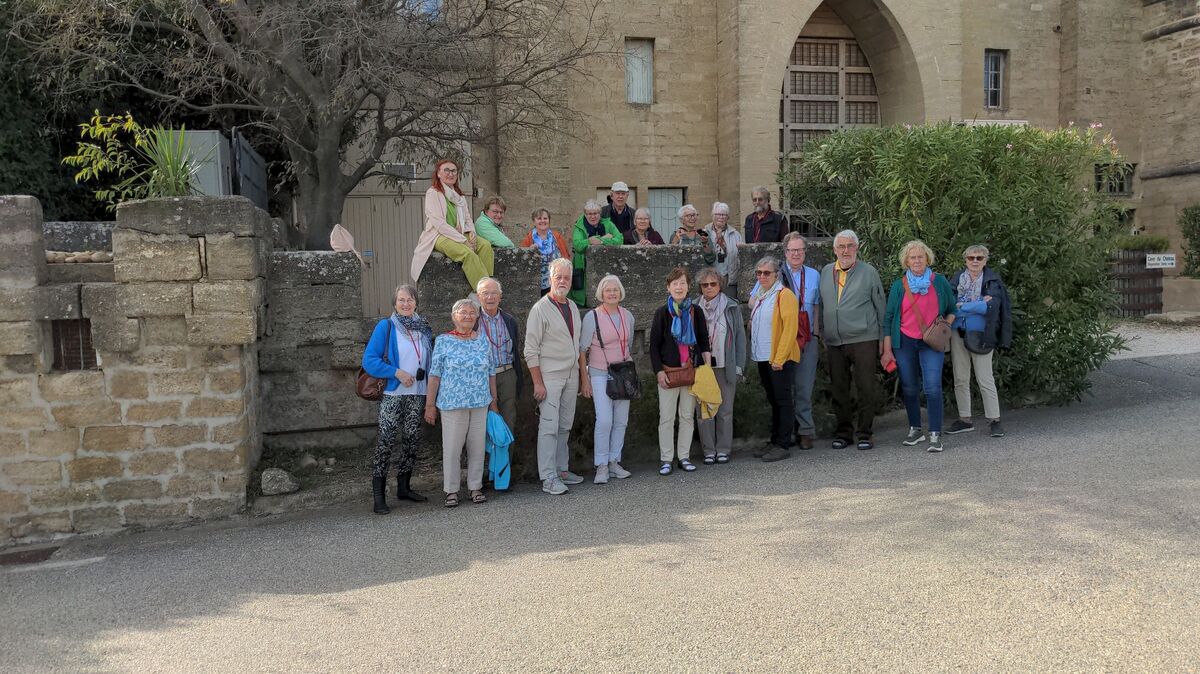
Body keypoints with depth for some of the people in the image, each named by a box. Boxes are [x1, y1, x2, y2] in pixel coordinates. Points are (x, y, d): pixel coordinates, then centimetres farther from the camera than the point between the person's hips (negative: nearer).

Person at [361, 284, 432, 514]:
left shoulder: (424, 328, 10)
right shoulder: (385, 327, -4)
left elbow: (431, 360, 20)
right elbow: (369, 360, -9)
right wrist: (397, 372, -17)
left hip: (417, 394, 6)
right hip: (392, 394, -5)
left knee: (412, 439, 11)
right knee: (386, 441, -10)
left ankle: (404, 487, 24)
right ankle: (379, 496, -7)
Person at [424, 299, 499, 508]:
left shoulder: (484, 341, 8)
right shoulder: (443, 341, -2)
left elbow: (491, 373, 13)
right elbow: (434, 375, -2)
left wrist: (494, 402, 12)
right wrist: (430, 405, -4)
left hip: (480, 404, 3)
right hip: (452, 404, -3)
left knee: (477, 446, 8)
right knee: (452, 448, 1)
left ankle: (476, 487, 19)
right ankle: (451, 490, 12)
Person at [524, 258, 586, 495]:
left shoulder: (573, 307, 13)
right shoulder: (540, 309, -9)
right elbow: (531, 350, -11)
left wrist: (580, 376, 15)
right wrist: (538, 382, -15)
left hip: (571, 376, 7)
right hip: (549, 377, -7)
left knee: (565, 426, 11)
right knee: (549, 427, -8)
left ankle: (561, 470, 20)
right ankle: (548, 478, -6)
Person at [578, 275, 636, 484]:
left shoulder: (627, 316, 7)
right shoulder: (592, 317, -8)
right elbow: (582, 351, -5)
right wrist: (584, 380, -7)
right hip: (600, 374, -5)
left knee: (621, 421, 7)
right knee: (604, 420, -14)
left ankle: (614, 462, 18)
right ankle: (601, 466, -4)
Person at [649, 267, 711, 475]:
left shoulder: (696, 311, 6)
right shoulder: (662, 313, 0)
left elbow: (704, 342, 10)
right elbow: (654, 345, 0)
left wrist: (707, 366, 1)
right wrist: (659, 371, -8)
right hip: (668, 372, -2)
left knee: (687, 416, 6)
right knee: (666, 417, -1)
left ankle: (683, 457, 16)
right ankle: (666, 460, 6)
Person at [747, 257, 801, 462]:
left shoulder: (784, 295, -10)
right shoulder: (758, 296, 15)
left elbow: (790, 328, -17)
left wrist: (780, 358, -21)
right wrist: (755, 355, 15)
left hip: (780, 359, -8)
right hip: (763, 358, 8)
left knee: (783, 400, -3)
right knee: (773, 400, 13)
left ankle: (783, 445, 1)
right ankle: (774, 441, 20)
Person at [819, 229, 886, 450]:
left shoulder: (868, 272, 2)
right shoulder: (825, 272, 11)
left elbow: (880, 306, 4)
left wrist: (882, 338, 2)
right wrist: (823, 336, 13)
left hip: (863, 340, -3)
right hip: (834, 342, 4)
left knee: (866, 388, -1)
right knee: (838, 389, 8)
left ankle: (865, 433, 9)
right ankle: (843, 432, 19)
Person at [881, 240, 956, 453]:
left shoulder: (940, 282, 4)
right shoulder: (899, 286, 5)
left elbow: (952, 310, 15)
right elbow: (889, 318, 5)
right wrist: (887, 350, 1)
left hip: (931, 342, -2)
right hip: (904, 342, 2)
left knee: (932, 386, -13)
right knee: (909, 388, 8)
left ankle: (935, 435, -8)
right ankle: (915, 430, 23)